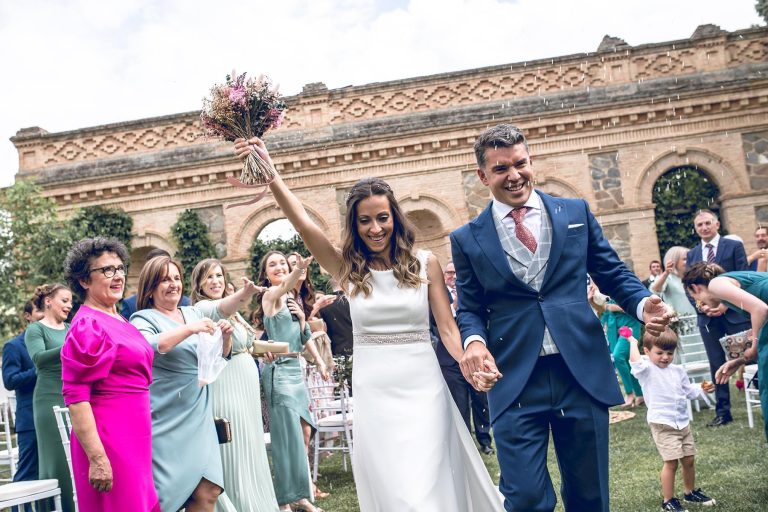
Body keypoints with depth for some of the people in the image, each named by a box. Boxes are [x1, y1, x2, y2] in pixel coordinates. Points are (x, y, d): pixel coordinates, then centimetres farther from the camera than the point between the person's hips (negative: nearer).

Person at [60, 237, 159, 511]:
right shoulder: (87, 326, -13)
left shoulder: (119, 321, 14)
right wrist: (97, 458, -22)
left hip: (134, 437, 9)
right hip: (109, 442, -9)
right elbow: (75, 397, -18)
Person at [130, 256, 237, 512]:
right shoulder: (143, 319, -2)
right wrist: (190, 329, -27)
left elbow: (221, 353, 17)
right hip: (166, 423, -5)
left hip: (198, 417, 5)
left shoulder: (194, 313, 14)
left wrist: (225, 336, -4)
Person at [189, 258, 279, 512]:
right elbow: (222, 309, -37)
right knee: (235, 452, -4)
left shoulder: (233, 310, 14)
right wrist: (244, 293, -55)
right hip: (227, 386, -9)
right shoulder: (203, 307, -13)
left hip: (247, 384, 9)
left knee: (250, 448, 16)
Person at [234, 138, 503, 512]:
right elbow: (303, 224, -12)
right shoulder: (347, 269, 1)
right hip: (373, 393, 1)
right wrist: (269, 174, -25)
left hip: (423, 388, 0)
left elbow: (447, 327, 0)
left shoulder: (424, 263, 0)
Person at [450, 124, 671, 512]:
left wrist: (643, 304, -8)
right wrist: (474, 340, -13)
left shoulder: (576, 213, 8)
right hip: (514, 381, -1)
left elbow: (614, 274, 12)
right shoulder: (467, 239, 5)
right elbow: (469, 308, 9)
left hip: (583, 373, 2)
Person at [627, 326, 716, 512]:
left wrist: (702, 388, 1)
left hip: (683, 422, 7)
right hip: (662, 425, -7)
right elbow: (635, 362, -33)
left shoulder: (678, 371, 10)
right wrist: (632, 342, -21)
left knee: (688, 459, 14)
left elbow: (689, 392, 20)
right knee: (671, 462, -8)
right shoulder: (647, 371, -10)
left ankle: (691, 492, 36)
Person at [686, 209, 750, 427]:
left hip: (734, 313, -3)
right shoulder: (692, 255, 13)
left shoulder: (734, 246, 2)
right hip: (707, 317, 3)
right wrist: (701, 306, -7)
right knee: (717, 366, 7)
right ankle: (722, 413, 13)